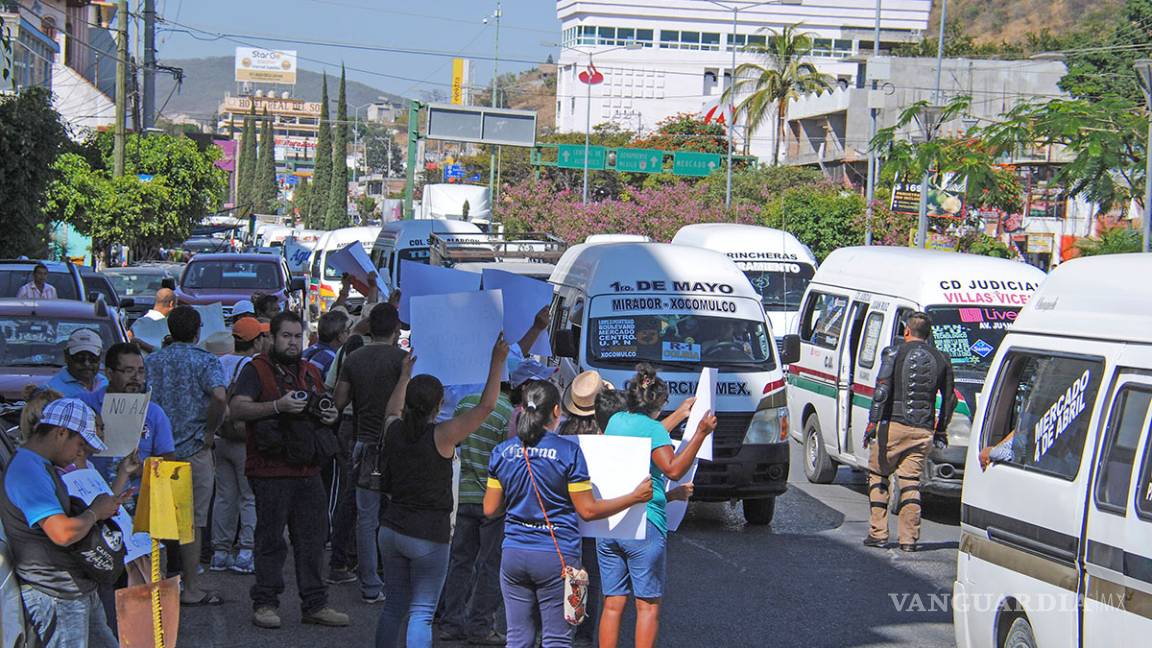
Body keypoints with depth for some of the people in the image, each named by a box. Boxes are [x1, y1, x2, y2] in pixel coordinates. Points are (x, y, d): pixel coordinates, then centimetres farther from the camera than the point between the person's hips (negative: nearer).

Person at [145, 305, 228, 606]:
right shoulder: (205, 361, -7)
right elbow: (219, 397, -24)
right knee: (192, 521, 2)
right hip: (193, 449, -4)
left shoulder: (151, 361, 8)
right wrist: (210, 431, -12)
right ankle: (190, 588, 4)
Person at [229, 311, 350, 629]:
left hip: (308, 471, 6)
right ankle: (265, 603, 7)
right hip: (270, 471, -6)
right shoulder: (256, 370, -2)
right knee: (270, 540, -1)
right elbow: (237, 408, -15)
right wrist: (278, 406, -26)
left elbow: (324, 410, 31)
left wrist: (332, 415, 7)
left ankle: (314, 604, 14)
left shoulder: (311, 373, 18)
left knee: (312, 539, 8)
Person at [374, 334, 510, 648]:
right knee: (421, 614, -2)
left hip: (392, 530, 6)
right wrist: (497, 362, -5)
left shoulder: (394, 430, 1)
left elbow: (393, 410, 27)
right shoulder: (441, 436, -15)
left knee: (393, 606, 15)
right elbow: (486, 405, -13)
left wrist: (405, 374, 39)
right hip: (428, 535, -6)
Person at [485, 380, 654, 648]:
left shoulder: (502, 452, 3)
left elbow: (490, 509, 7)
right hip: (556, 555, -4)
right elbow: (588, 510, -6)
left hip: (514, 555, 4)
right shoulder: (568, 451, -8)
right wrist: (635, 497, 4)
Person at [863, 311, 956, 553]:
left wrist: (873, 421, -11)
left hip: (893, 425, -3)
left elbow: (882, 388, -11)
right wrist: (941, 430, 27)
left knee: (877, 475, 10)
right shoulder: (940, 359, 12)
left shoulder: (895, 352, 0)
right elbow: (949, 399, 18)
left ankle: (878, 533, 5)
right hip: (923, 431, 3)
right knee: (910, 482, 7)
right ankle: (909, 538, 2)